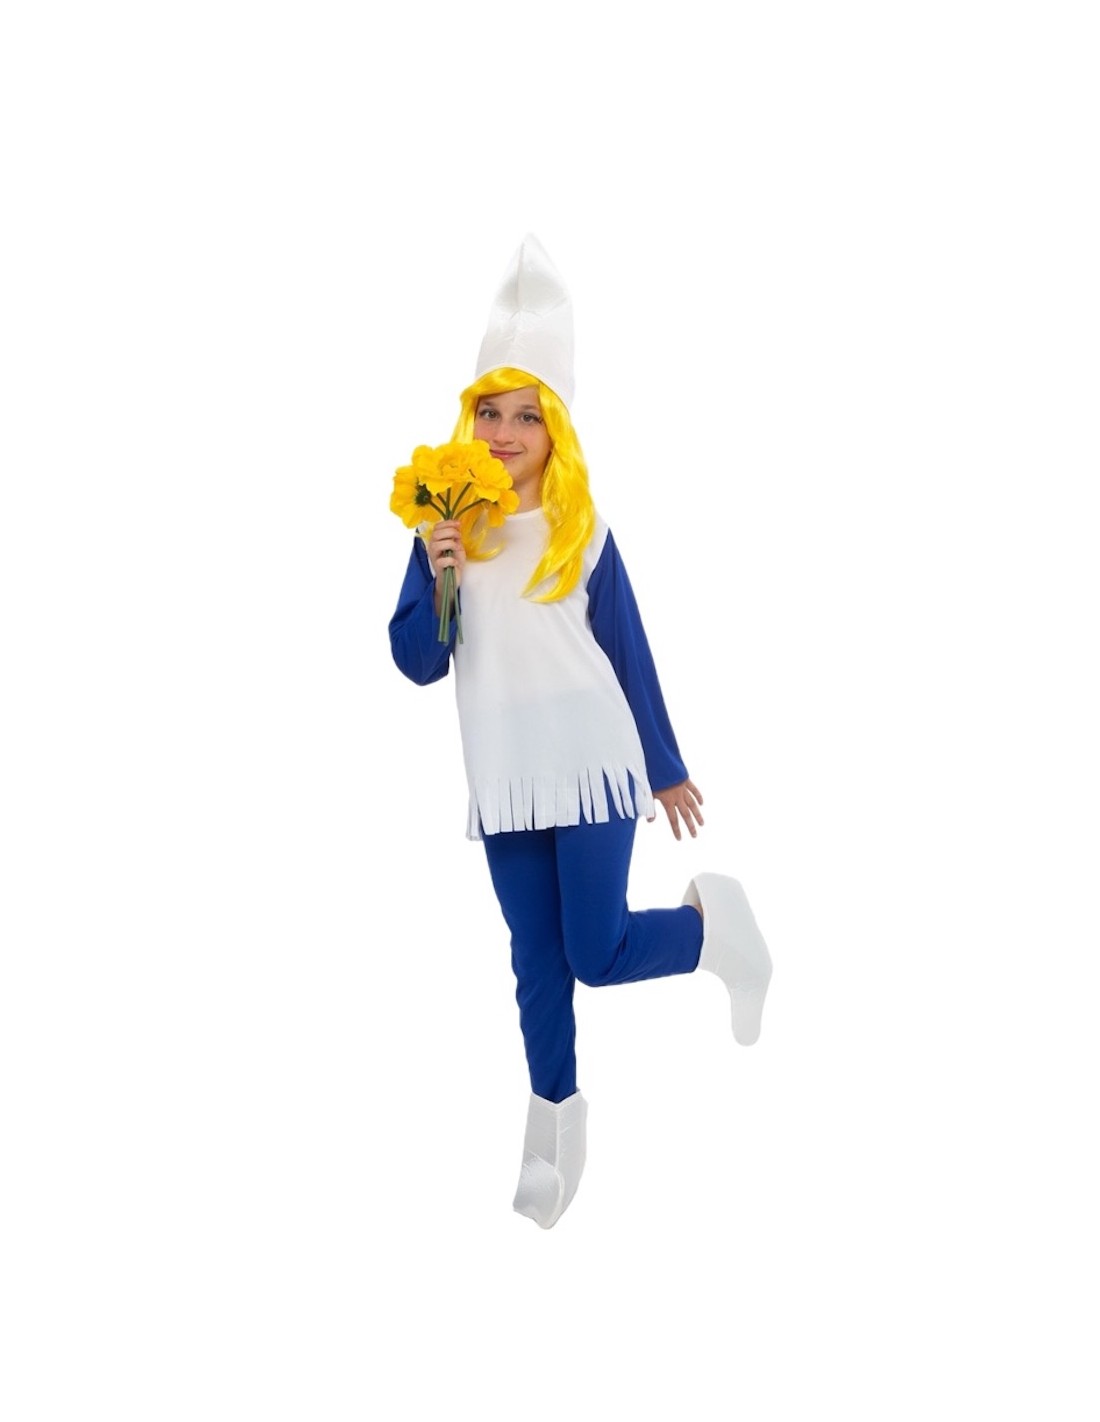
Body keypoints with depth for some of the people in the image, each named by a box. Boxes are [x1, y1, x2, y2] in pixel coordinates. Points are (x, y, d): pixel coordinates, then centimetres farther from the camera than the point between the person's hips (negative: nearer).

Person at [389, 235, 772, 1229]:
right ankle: (555, 1117, 29)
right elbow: (417, 665, 1)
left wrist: (667, 771, 8)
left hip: (592, 766, -2)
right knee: (537, 962, 10)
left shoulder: (583, 530, -2)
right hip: (505, 781, 2)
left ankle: (709, 920, 24)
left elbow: (629, 655, 4)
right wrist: (437, 578, -18)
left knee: (598, 957, -5)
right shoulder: (449, 527, 2)